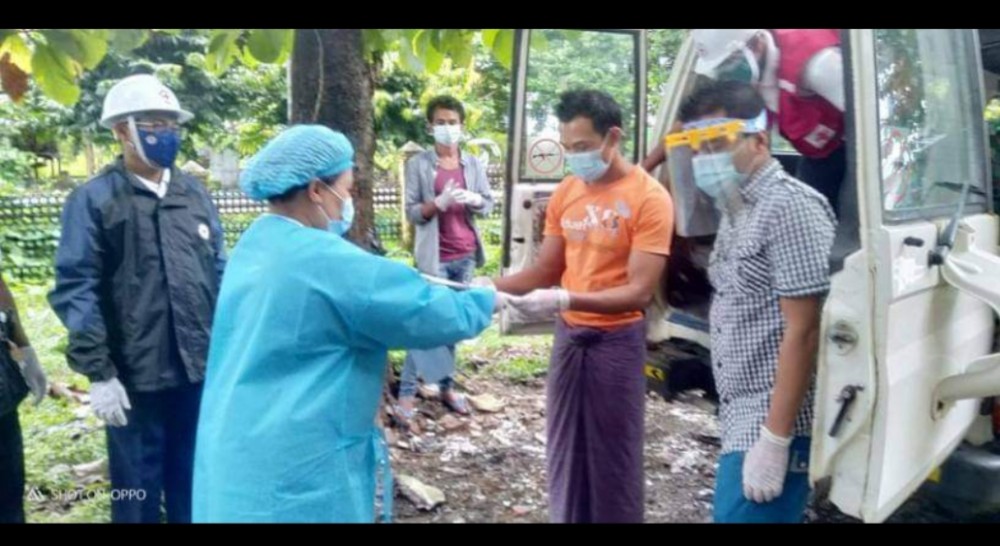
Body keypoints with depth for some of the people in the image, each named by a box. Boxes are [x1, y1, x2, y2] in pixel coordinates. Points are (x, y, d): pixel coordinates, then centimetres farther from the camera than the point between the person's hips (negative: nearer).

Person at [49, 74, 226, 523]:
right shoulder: (93, 200, -5)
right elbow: (75, 290, -9)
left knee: (196, 482, 17)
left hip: (202, 368, 4)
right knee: (138, 490, 11)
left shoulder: (194, 194, 9)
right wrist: (98, 373, -13)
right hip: (136, 374, -4)